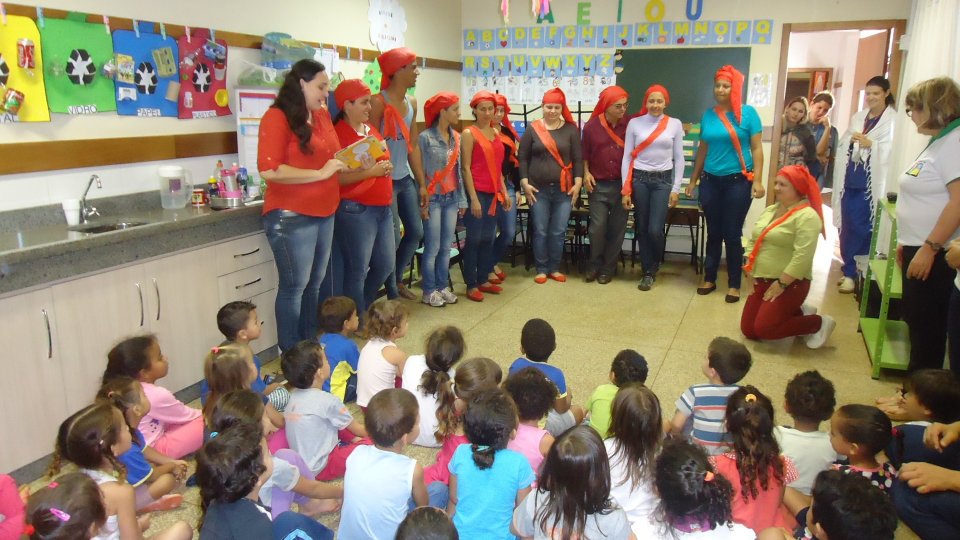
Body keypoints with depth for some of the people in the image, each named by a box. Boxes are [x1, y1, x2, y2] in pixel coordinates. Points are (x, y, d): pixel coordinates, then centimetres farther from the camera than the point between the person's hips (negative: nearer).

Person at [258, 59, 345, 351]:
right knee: (294, 286, -1)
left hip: (324, 213, 8)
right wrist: (321, 173, -19)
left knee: (314, 283, 13)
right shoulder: (277, 117, -11)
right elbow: (269, 170, -21)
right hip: (291, 216, -7)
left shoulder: (322, 115, 11)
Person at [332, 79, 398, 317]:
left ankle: (364, 307, 35)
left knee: (386, 264, 15)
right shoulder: (339, 134, -11)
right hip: (356, 210, -9)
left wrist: (386, 167, 11)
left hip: (382, 208, 9)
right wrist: (371, 172, -22)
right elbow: (336, 177, -20)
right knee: (357, 270, 0)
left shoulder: (371, 129, 13)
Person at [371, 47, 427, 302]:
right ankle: (392, 294, 15)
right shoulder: (379, 102, -13)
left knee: (416, 232, 13)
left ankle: (397, 280, 33)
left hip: (406, 178, 8)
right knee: (392, 239, -1)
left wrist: (422, 183, 13)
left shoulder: (412, 103, 10)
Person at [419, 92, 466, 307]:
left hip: (451, 198, 6)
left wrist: (462, 199, 11)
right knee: (433, 247, -1)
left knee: (446, 247, 9)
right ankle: (429, 291, 9)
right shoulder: (426, 137, -9)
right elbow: (420, 170, -10)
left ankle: (442, 287, 20)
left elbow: (458, 169, 12)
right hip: (433, 198, -6)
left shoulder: (456, 137, 9)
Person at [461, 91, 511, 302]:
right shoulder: (469, 133, -6)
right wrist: (473, 198, -16)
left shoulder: (495, 133, 14)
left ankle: (483, 280, 22)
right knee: (474, 239, -1)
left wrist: (504, 192, 12)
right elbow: (465, 168, -11)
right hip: (477, 192, -7)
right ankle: (471, 285, 7)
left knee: (488, 238, 11)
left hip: (493, 193, 7)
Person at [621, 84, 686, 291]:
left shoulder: (675, 124, 2)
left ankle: (653, 268, 19)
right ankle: (648, 272, 20)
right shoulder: (634, 123, 1)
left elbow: (679, 159, 5)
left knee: (655, 230, -8)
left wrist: (676, 189, 0)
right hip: (639, 179, 1)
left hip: (663, 181, 0)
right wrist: (625, 189, -3)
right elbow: (627, 157, 2)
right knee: (642, 229, 4)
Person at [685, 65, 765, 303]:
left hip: (738, 181, -3)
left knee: (732, 234, 1)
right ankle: (709, 279, 23)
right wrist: (693, 179, 15)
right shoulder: (708, 115, 7)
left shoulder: (747, 113, -4)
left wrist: (757, 180, -12)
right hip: (711, 180, 3)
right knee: (713, 233, 11)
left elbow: (756, 148, -4)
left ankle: (734, 284, 13)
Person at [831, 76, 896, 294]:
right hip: (850, 178, 6)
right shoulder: (858, 117, 16)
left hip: (871, 182, -6)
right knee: (847, 226, 9)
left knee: (860, 228, -4)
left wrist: (869, 144, -23)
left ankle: (853, 273, 5)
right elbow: (844, 144, 15)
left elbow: (890, 150, -15)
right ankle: (850, 269, 22)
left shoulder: (893, 120, -4)